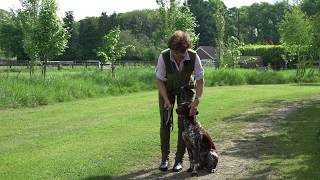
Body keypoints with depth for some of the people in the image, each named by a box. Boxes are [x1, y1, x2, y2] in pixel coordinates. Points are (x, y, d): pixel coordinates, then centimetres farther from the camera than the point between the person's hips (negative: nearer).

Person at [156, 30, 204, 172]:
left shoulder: (193, 56, -30)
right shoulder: (164, 57, -31)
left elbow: (200, 81, -21)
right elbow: (160, 80, -19)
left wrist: (196, 101, -32)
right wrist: (166, 100, -27)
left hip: (186, 89, 0)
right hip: (167, 88, 0)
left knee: (184, 123, -5)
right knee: (165, 122, -3)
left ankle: (179, 159, 4)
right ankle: (164, 158, 8)